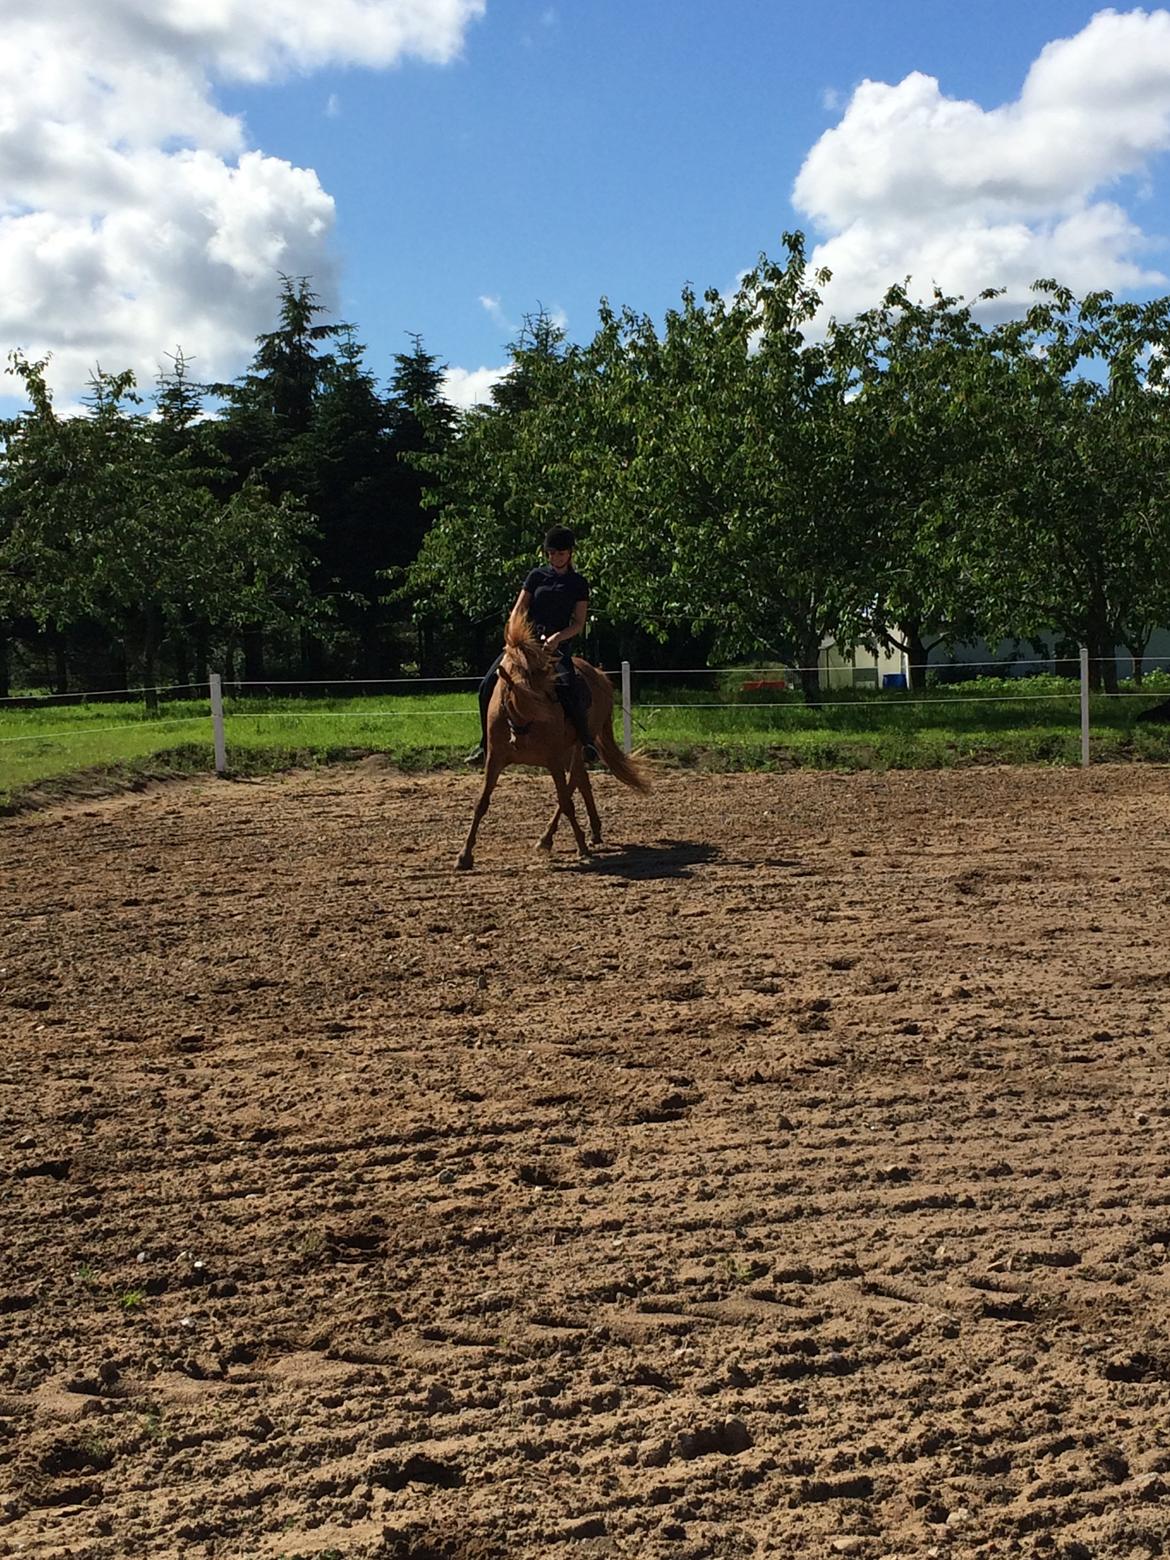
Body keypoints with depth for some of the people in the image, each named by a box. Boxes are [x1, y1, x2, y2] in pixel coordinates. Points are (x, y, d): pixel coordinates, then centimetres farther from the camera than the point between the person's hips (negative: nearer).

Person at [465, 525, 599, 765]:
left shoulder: (578, 583, 5)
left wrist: (557, 638, -17)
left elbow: (578, 623, 1)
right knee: (488, 685, -10)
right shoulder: (537, 576, 9)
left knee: (568, 687, -31)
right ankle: (486, 744, 4)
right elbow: (518, 610, 8)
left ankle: (586, 741, -15)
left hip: (558, 644, -3)